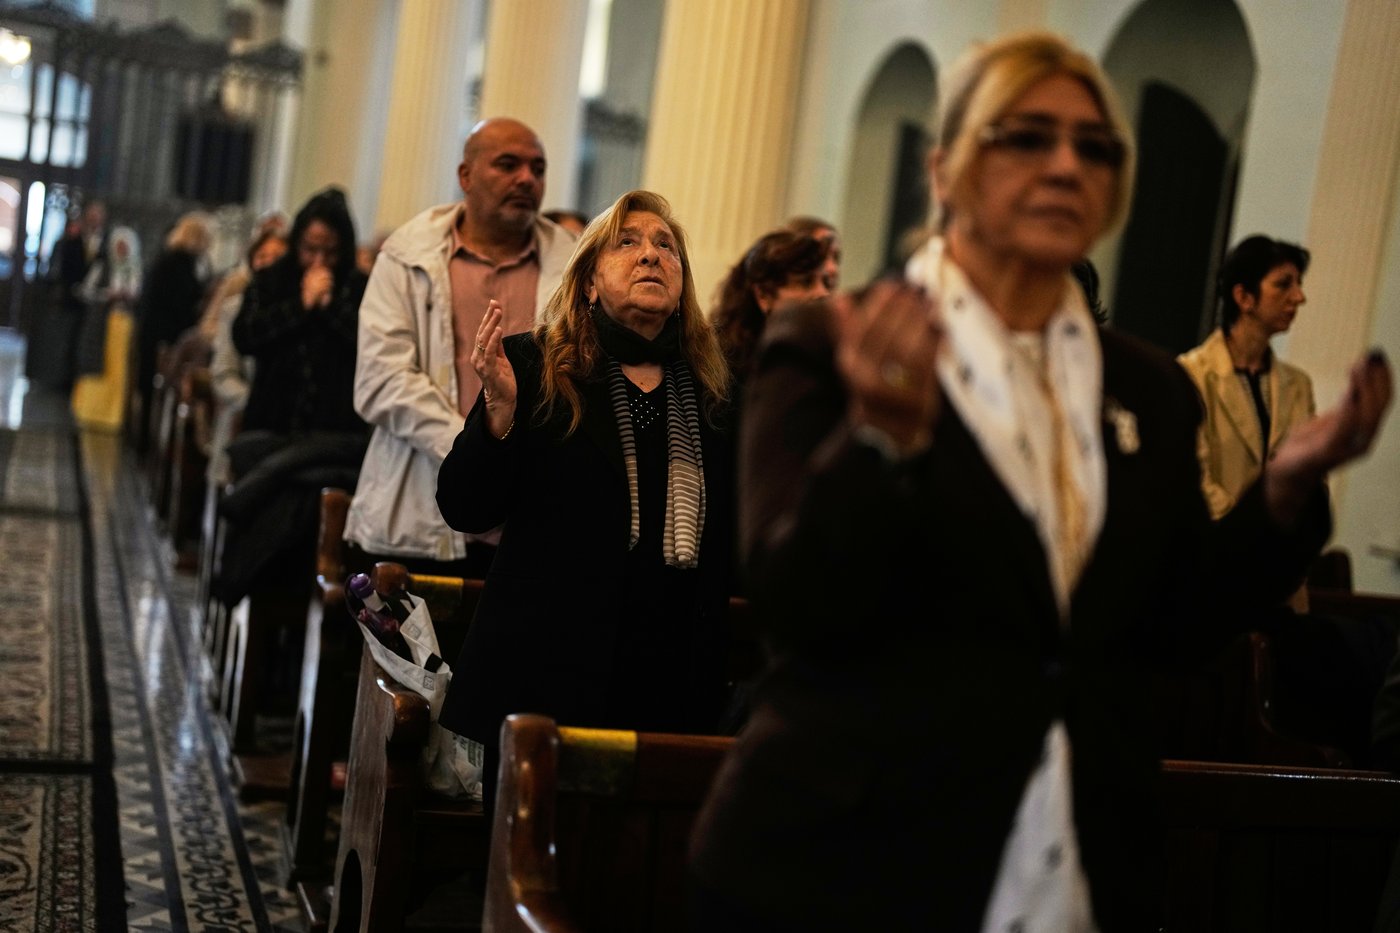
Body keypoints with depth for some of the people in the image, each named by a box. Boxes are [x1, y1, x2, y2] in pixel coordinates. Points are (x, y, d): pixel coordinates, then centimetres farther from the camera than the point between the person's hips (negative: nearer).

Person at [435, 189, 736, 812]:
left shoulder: (712, 392, 9)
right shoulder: (536, 367, 1)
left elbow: (729, 549, 14)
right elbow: (466, 512, -4)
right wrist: (499, 408, -18)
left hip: (675, 692, 3)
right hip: (549, 677, -2)